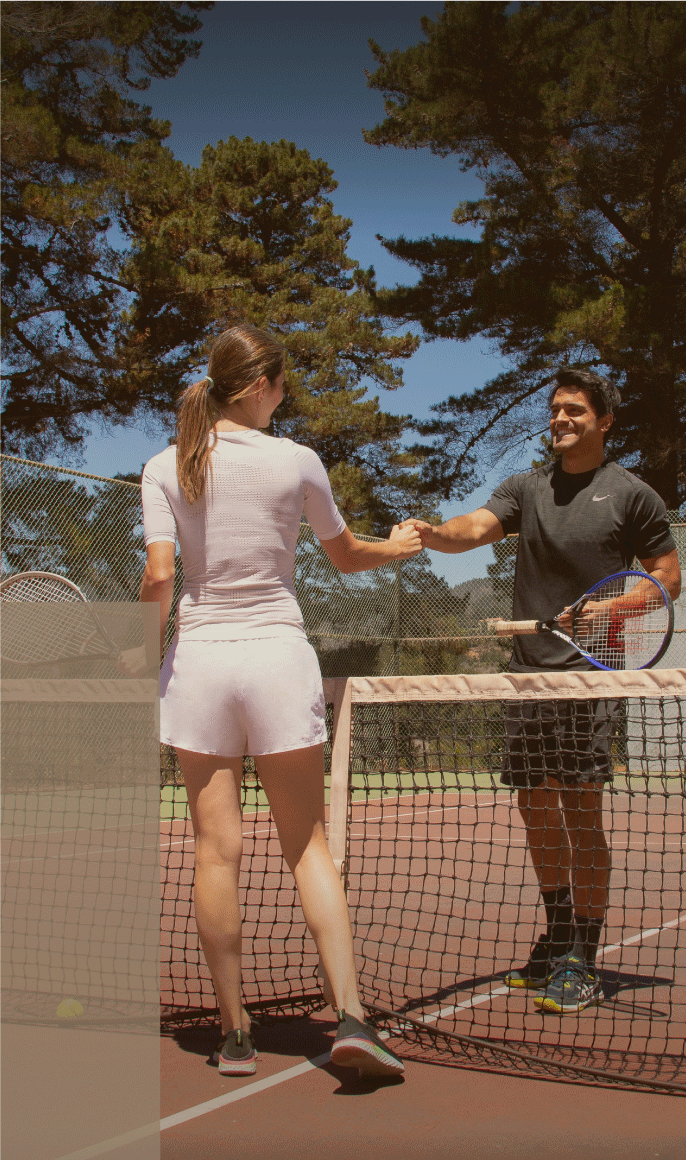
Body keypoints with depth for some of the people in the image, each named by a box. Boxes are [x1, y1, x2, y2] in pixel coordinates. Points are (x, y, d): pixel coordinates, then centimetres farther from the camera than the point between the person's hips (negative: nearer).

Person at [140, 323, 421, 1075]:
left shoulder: (164, 469, 1)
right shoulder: (295, 462, -1)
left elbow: (158, 575, -9)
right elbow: (346, 556, 13)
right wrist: (400, 547, 32)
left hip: (199, 658, 1)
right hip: (279, 654, -1)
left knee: (217, 851, 5)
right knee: (308, 847, 6)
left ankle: (234, 1033, 10)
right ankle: (348, 1014, -3)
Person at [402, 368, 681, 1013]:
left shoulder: (631, 495, 2)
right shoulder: (527, 489, 12)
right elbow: (475, 529, -4)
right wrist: (431, 533, -26)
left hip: (590, 671, -5)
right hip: (529, 670, 5)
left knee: (580, 812, -8)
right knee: (536, 809, 10)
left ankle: (582, 964, 0)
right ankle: (557, 940, 27)